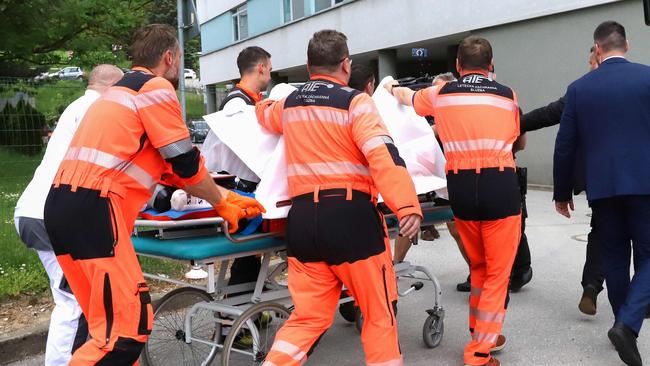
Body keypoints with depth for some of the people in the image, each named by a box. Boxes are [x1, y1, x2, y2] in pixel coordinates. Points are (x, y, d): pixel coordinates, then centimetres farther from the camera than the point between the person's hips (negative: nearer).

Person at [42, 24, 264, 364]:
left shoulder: (120, 91, 27)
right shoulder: (156, 88, -2)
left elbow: (167, 165, 28)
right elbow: (186, 164, -2)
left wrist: (224, 194, 30)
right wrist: (221, 204, 16)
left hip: (63, 206, 10)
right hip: (93, 210, -10)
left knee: (107, 323, 16)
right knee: (128, 327, -8)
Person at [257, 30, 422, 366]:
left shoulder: (288, 104, 14)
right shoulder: (354, 101, -3)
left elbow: (262, 114, 38)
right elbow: (384, 155, -18)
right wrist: (407, 206, -25)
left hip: (302, 217, 5)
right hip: (350, 215, -5)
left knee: (308, 317, 13)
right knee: (379, 313, 10)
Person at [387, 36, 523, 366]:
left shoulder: (441, 94, 9)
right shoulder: (507, 95, 7)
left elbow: (409, 97, 30)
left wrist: (392, 88, 52)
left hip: (460, 187, 3)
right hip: (499, 185, -2)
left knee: (478, 267, 21)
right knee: (498, 272, 6)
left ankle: (481, 335, 34)